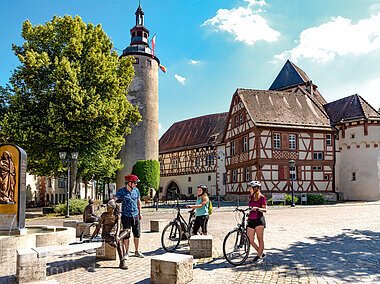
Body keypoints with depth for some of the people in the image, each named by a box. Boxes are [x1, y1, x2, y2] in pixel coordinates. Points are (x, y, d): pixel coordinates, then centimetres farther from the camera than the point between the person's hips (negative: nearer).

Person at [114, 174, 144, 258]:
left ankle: (137, 251, 24)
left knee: (137, 234, 8)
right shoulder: (121, 191, -9)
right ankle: (126, 252, 17)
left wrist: (140, 213, 18)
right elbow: (114, 199, -21)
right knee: (126, 235, 2)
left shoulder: (136, 190, 5)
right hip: (126, 216, -4)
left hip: (135, 215, 4)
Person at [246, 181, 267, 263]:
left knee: (260, 239, 1)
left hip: (259, 220, -7)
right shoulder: (251, 196, 13)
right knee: (250, 240, 4)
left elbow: (265, 209, -11)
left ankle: (260, 256, 11)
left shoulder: (261, 197, -6)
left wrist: (257, 208, -26)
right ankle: (261, 253, 22)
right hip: (251, 220, 7)